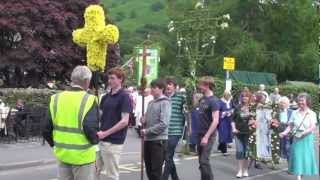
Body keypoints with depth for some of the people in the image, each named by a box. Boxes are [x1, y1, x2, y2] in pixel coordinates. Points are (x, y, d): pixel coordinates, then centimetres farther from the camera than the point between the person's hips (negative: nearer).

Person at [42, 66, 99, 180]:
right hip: (82, 155, -5)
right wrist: (95, 140, -4)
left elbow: (46, 129, 4)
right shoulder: (88, 100, -15)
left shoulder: (56, 98, 2)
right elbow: (90, 129, -24)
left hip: (62, 154, 5)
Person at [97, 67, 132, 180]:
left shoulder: (124, 97, -9)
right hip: (101, 140, 7)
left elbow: (124, 121, -15)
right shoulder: (106, 97, 12)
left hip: (114, 142, -7)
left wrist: (105, 133, -17)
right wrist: (99, 131, 0)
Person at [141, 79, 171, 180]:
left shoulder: (164, 103, -9)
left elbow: (164, 124, -18)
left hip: (159, 140, -8)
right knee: (149, 170, 13)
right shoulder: (151, 103, 15)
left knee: (156, 171, -3)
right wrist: (144, 120, 0)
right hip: (148, 140, 8)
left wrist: (147, 131, -15)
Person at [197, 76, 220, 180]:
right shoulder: (202, 99, 10)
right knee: (201, 161, 11)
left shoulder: (213, 101, -14)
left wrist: (207, 136, -22)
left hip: (208, 135, -8)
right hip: (200, 133, 8)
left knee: (204, 161, -12)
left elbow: (215, 121, -20)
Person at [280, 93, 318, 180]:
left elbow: (313, 127, -13)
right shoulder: (294, 113, 4)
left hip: (307, 139, -1)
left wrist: (303, 133, -26)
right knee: (297, 158, -2)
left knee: (306, 159, 4)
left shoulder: (312, 114, -3)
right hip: (296, 139, 1)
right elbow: (290, 126, 5)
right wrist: (285, 132, -13)